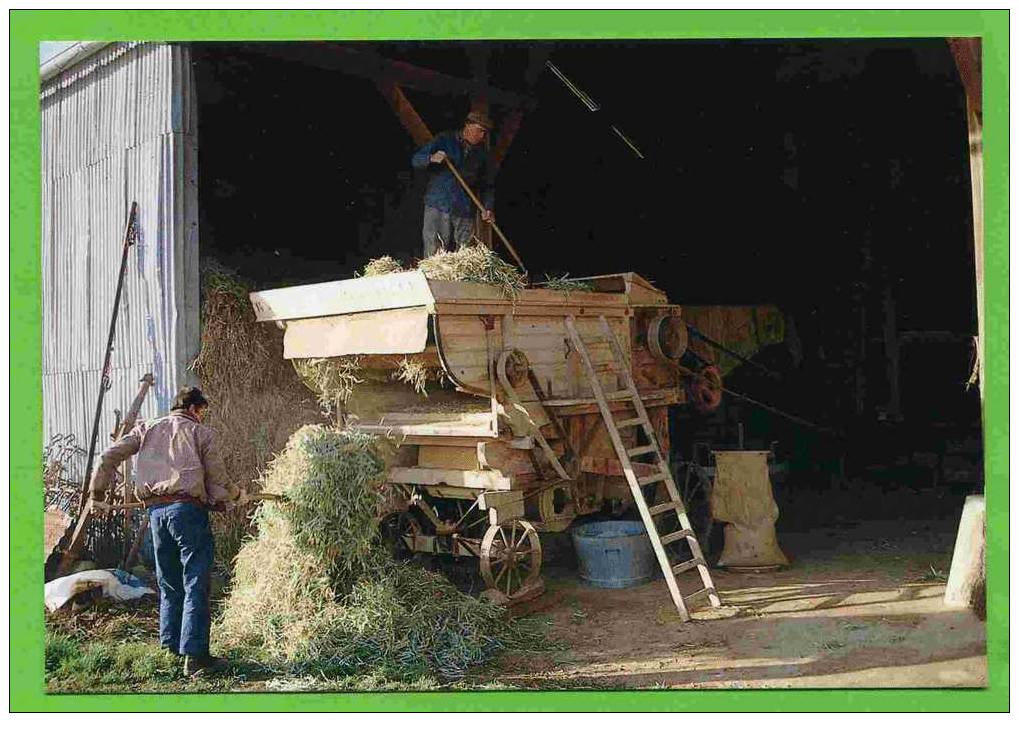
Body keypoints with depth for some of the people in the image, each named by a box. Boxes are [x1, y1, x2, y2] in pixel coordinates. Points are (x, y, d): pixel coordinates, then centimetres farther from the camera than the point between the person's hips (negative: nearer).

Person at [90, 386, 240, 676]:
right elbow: (217, 478, 5)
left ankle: (171, 643, 24)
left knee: (169, 583, 18)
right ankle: (194, 654, -7)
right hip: (188, 508, -5)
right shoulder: (200, 432, 8)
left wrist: (98, 494, 20)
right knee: (195, 584, -4)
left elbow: (109, 456, 12)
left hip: (155, 510, 5)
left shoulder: (147, 428, 20)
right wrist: (234, 495, 24)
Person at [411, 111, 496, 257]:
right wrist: (432, 158, -24)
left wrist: (488, 207, -1)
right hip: (438, 207, -3)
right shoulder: (444, 140, 3)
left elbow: (487, 184, 15)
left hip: (465, 212, 3)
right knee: (434, 255, -7)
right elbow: (416, 160, -2)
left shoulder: (482, 153, 13)